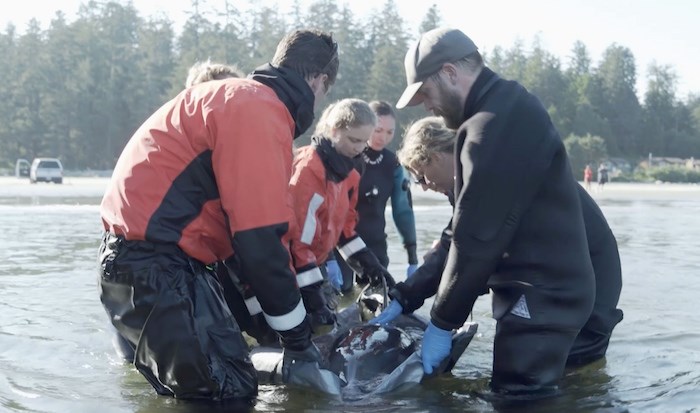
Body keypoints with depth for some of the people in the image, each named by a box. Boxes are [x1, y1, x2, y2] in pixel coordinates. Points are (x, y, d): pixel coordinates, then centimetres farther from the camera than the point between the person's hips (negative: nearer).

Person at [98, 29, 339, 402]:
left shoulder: (242, 99, 17)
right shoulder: (259, 111, -16)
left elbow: (247, 226, 21)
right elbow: (260, 241, -19)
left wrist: (294, 326, 22)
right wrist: (299, 339, -8)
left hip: (151, 257, 10)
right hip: (153, 265, -10)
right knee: (229, 393, -7)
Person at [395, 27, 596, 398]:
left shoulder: (494, 125, -21)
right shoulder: (507, 109, 14)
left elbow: (477, 238, -21)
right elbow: (468, 228, 17)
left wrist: (442, 323, -9)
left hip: (540, 298, -10)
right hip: (545, 291, 10)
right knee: (518, 393, 15)